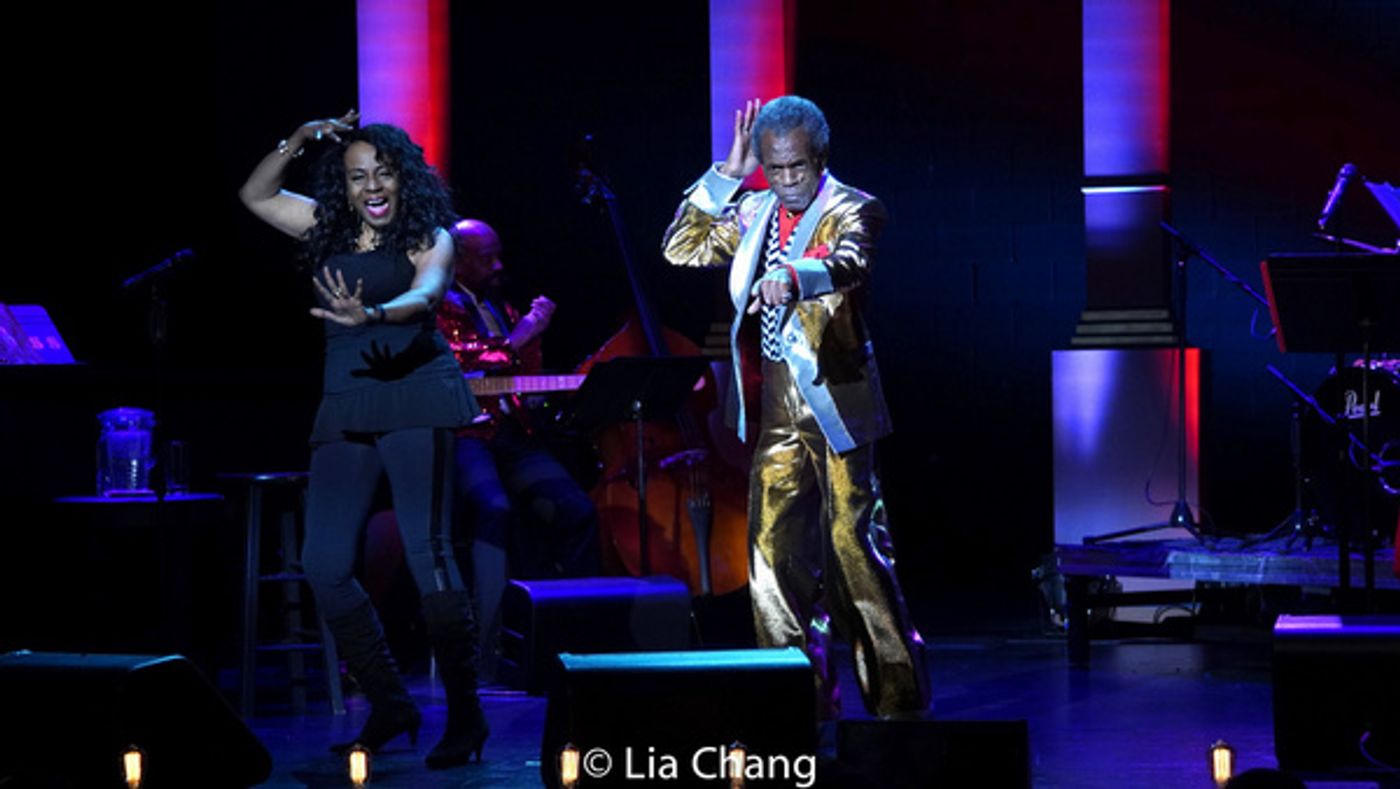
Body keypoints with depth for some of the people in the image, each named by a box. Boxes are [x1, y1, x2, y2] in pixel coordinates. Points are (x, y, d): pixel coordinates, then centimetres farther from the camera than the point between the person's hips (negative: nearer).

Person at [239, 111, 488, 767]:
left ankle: (465, 715, -8)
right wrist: (299, 140, 11)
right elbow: (256, 195, 26)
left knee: (425, 553, -14)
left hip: (413, 399, -6)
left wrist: (371, 313, -37)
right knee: (324, 565, 0)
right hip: (345, 410, 6)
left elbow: (426, 295, -18)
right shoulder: (330, 229, 17)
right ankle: (389, 706, 10)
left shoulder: (427, 236, 2)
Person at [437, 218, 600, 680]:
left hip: (508, 434, 7)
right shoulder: (441, 305, 3)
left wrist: (534, 334, 8)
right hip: (460, 434, -7)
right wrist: (513, 341, -10)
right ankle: (483, 652, -35)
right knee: (494, 508, -34)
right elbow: (452, 356, -14)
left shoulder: (501, 308, 24)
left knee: (577, 509, -14)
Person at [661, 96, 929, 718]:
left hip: (835, 403, -6)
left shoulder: (852, 211, -5)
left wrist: (793, 277, -47)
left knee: (854, 545, -7)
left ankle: (897, 695, 3)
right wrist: (728, 174, 2)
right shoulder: (755, 213, 13)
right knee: (774, 550, 4)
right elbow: (682, 249, 9)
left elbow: (850, 265, -25)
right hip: (775, 407, 6)